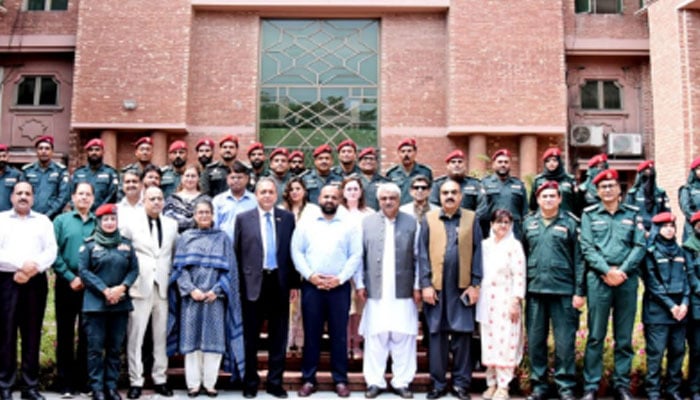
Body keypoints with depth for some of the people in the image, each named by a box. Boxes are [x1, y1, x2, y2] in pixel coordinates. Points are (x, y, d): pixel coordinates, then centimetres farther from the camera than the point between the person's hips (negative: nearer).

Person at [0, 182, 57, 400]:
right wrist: (21, 265, -14)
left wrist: (32, 269, -12)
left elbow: (51, 251, 4)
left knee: (32, 334, 2)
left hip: (36, 282, 2)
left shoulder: (43, 221, 15)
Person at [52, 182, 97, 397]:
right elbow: (54, 253, -3)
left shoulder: (99, 223, 9)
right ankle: (64, 382, 10)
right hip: (67, 283, -1)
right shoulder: (61, 221, 5)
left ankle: (83, 380, 14)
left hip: (91, 285, 1)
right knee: (65, 332, 4)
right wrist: (71, 278, -11)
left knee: (87, 333, 6)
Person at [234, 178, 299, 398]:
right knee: (251, 337, 7)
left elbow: (293, 251, 6)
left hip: (279, 283, 1)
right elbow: (236, 252, 2)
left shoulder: (287, 217, 6)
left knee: (278, 337, 8)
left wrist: (294, 283, 4)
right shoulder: (243, 218, 2)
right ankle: (250, 382, 20)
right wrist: (238, 283, -2)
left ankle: (275, 382, 19)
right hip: (253, 283, -1)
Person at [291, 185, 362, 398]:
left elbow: (356, 256, 1)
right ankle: (309, 379, 13)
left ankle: (340, 380, 12)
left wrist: (340, 278, -10)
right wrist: (310, 275, -10)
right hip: (311, 285, 0)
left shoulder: (348, 227, 7)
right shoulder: (305, 224, 8)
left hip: (339, 287, 0)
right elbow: (296, 252, 2)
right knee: (311, 334, 5)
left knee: (339, 334, 4)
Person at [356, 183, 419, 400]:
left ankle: (402, 381, 15)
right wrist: (360, 284, 1)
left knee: (403, 337, 4)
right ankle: (375, 381, 15)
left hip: (403, 292, 0)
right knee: (375, 337, 5)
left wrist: (417, 286, 0)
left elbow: (418, 257, 4)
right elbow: (359, 256, 6)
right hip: (375, 291, 1)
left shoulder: (411, 222, 4)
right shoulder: (367, 222, 7)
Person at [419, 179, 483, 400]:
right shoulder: (429, 219, 5)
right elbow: (422, 253, 2)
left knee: (462, 335, 5)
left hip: (462, 287, 0)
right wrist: (425, 284, -5)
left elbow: (477, 252, 3)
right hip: (436, 287, 0)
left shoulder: (471, 218, 5)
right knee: (437, 335, 6)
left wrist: (475, 284, -3)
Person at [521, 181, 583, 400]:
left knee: (565, 341, 1)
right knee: (535, 340, 8)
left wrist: (579, 291, -5)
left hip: (564, 291, -2)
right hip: (535, 290, 3)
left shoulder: (570, 223, 2)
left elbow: (579, 259, 0)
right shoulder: (528, 223, 10)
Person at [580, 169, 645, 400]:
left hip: (627, 279, 2)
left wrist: (622, 271, -11)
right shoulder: (589, 214, 8)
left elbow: (640, 247, 3)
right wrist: (607, 271, -13)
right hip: (598, 279, -1)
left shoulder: (633, 214, 12)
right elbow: (587, 248, -1)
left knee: (624, 337, 6)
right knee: (596, 335, -1)